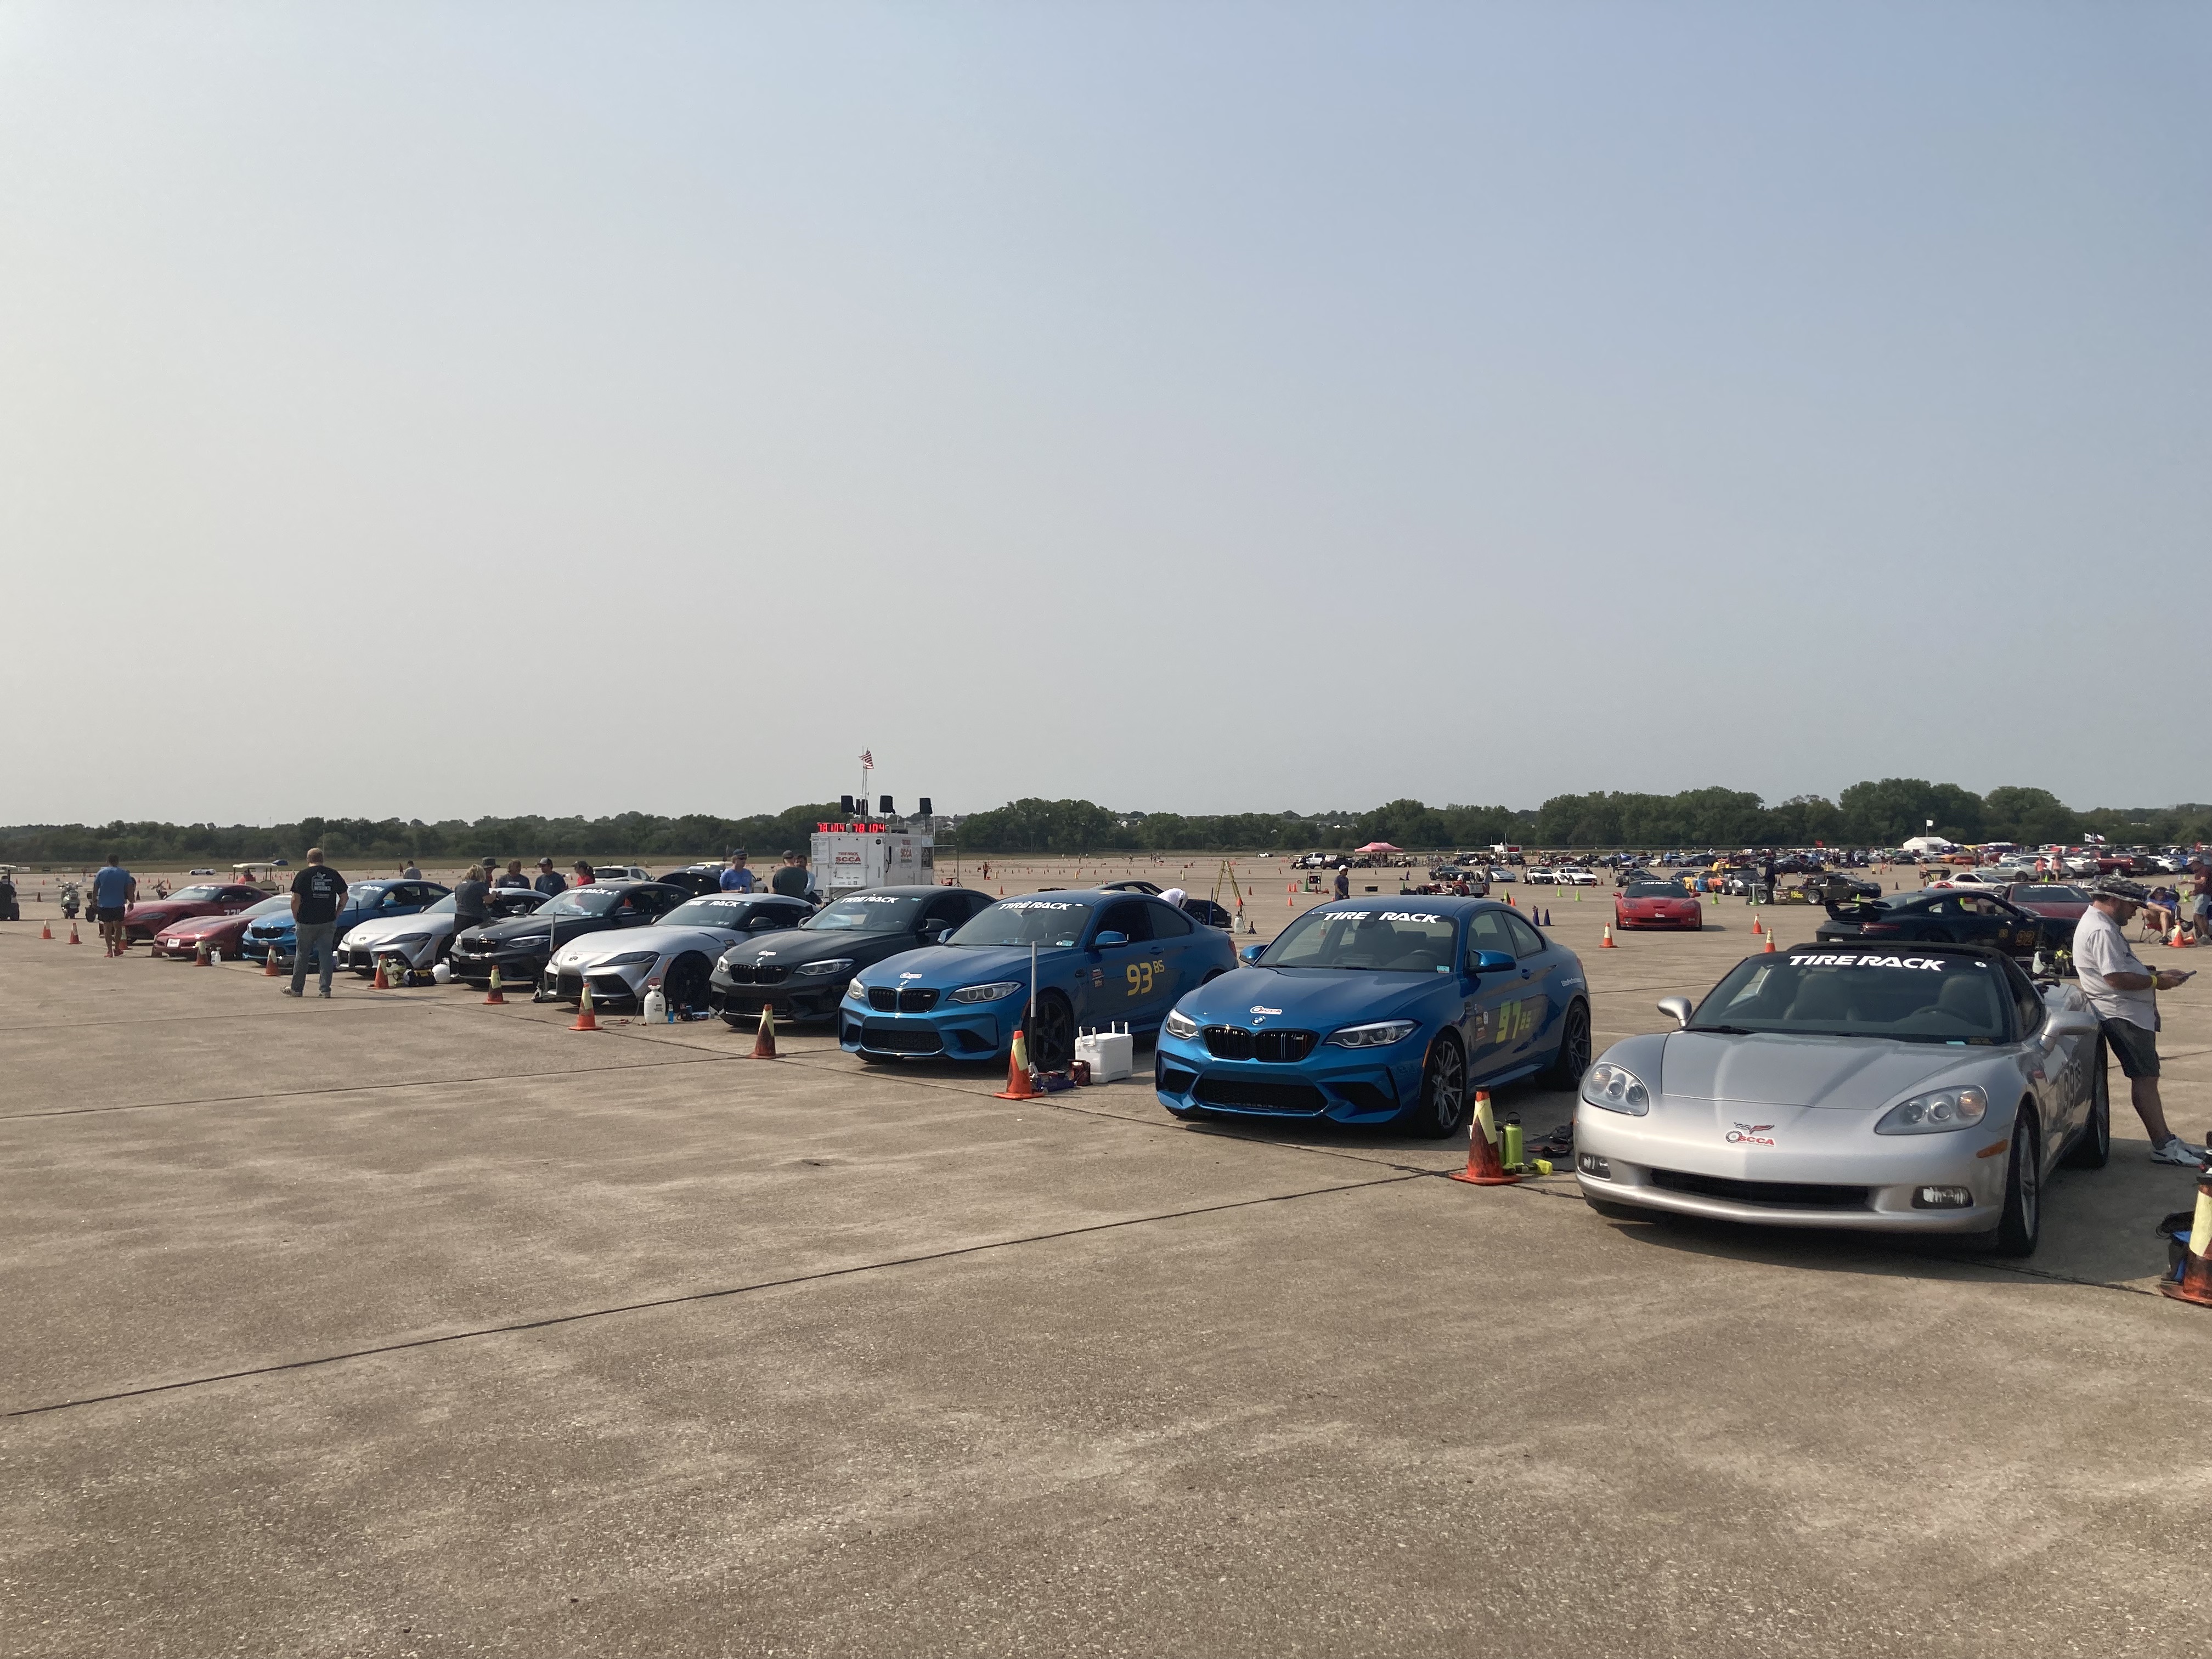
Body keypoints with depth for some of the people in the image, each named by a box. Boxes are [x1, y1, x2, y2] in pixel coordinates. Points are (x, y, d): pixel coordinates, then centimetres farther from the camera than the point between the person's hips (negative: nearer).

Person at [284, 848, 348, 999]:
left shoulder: (303, 875, -4)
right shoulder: (334, 875, 5)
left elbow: (295, 900, -7)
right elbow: (344, 898, 8)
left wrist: (296, 919, 4)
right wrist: (336, 915, 16)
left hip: (306, 922, -2)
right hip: (329, 922, 2)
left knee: (301, 954, 9)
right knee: (326, 954, 4)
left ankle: (296, 989, 17)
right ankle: (326, 989, 0)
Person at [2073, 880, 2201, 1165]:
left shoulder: (2103, 925, 17)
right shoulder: (2101, 931, -19)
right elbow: (2116, 978, -25)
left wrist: (2156, 972, 13)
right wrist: (2156, 981, -13)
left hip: (2132, 1013, 11)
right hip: (2124, 1015, -11)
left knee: (2147, 1077, 11)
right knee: (2146, 1078, -9)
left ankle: (2166, 1141, 14)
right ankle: (2164, 1147, -6)